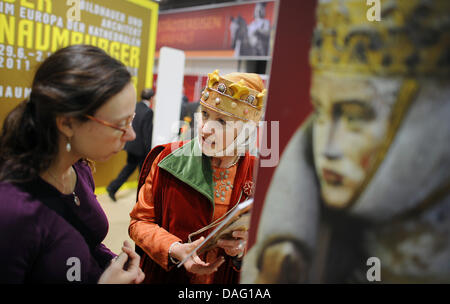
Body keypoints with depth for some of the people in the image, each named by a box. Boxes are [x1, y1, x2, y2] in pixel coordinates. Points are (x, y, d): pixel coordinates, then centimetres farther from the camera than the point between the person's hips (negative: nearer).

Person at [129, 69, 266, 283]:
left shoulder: (258, 175, -13)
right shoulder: (169, 160, -14)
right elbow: (140, 221, -8)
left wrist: (245, 248, -24)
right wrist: (174, 250, -23)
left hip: (227, 279, 1)